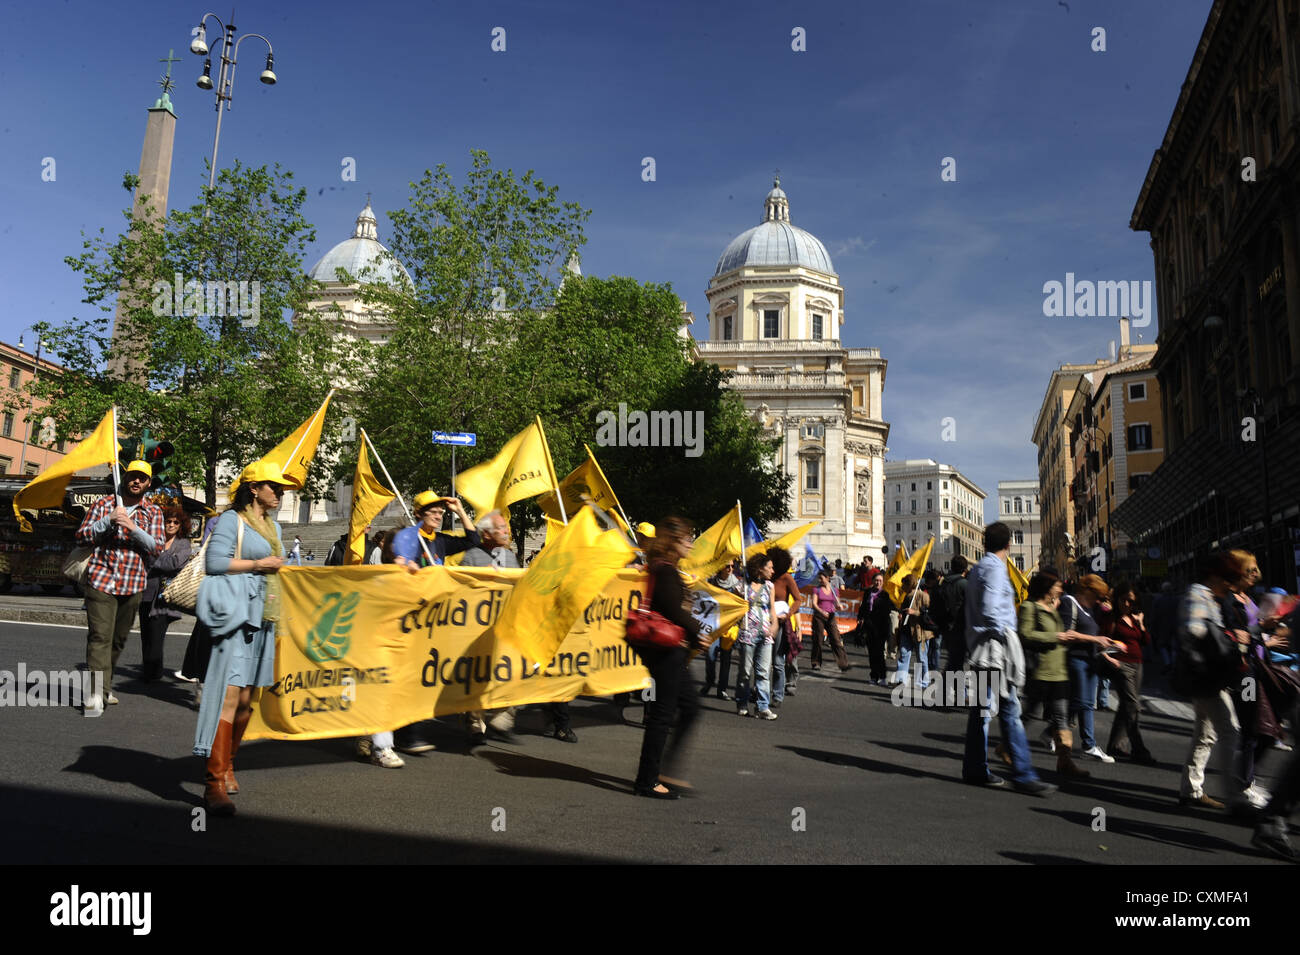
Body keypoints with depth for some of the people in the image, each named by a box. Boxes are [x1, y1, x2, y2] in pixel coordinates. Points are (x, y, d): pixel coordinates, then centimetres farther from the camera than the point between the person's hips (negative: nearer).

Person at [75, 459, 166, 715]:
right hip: (101, 579, -2)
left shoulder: (153, 512, 9)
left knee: (119, 639, 11)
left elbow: (156, 547, 0)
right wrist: (109, 521, -11)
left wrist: (134, 528, -15)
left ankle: (103, 686, 27)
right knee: (100, 636, -11)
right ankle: (96, 694, -14)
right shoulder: (103, 504, 8)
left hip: (133, 584, 2)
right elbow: (82, 536, 3)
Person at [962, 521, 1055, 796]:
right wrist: (1003, 635, -12)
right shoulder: (995, 568, -11)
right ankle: (1023, 775, -8)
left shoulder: (979, 568, 18)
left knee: (982, 707, 12)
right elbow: (989, 609, -22)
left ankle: (975, 769, 17)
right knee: (1010, 709, -9)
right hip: (994, 647, -10)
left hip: (978, 645, 10)